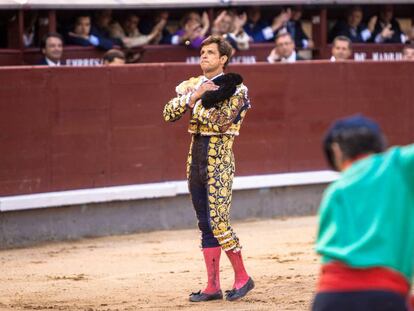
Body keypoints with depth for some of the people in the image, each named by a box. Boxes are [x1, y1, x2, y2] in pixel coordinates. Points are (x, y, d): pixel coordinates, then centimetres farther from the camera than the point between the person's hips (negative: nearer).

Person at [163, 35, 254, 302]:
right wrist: (194, 96, -10)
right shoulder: (193, 85, 12)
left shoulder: (235, 88, -6)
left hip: (219, 160, -6)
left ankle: (242, 277, 4)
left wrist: (195, 103, -10)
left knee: (218, 223, -11)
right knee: (206, 225, 8)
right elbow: (169, 114, 0)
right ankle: (213, 286, 11)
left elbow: (219, 121, -19)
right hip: (195, 158, 6)